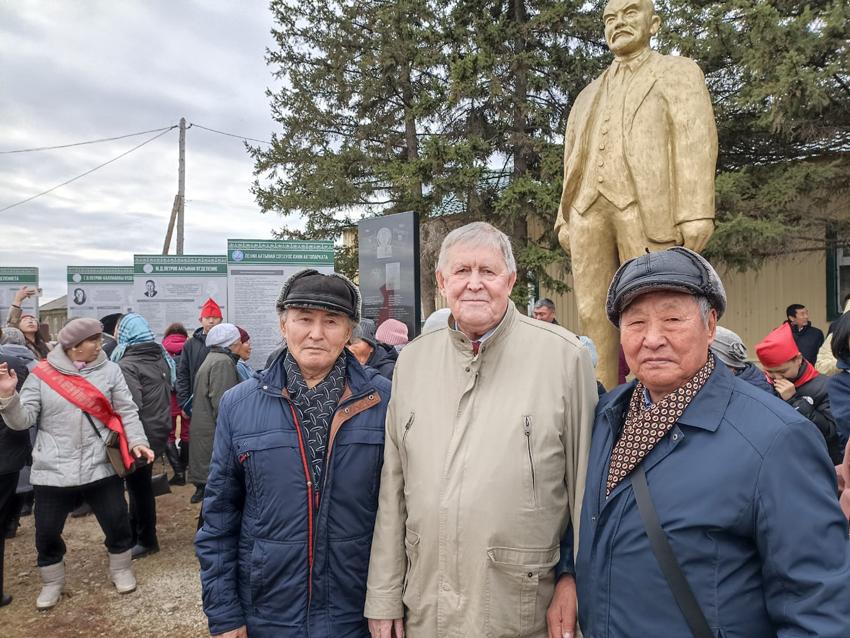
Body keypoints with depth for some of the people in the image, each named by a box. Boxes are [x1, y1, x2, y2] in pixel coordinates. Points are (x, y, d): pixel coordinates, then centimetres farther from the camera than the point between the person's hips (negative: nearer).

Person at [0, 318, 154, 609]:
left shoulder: (109, 370, -1)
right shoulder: (41, 374, -2)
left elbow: (127, 410, -1)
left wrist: (136, 441, -15)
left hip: (100, 466, 0)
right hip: (53, 470, 0)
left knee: (118, 524, 8)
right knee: (46, 533, 10)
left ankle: (121, 570, 34)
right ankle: (52, 582, 35)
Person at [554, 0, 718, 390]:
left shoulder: (678, 72, 17)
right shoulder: (588, 95, 31)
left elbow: (695, 141, 2)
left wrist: (695, 214, -12)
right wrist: (564, 218, 12)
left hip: (645, 205, -4)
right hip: (588, 209, 4)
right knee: (593, 315, -1)